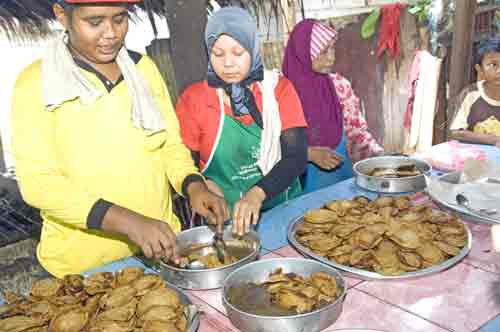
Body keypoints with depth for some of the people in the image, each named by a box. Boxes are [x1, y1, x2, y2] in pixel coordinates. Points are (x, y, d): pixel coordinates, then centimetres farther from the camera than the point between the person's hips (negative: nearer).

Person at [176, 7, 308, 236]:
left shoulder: (278, 88, 0)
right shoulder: (193, 99, -1)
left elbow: (296, 157, -8)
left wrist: (257, 193, -24)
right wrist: (204, 187, -18)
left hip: (282, 208, 1)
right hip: (222, 218, 0)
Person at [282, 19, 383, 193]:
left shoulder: (339, 84, 2)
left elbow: (357, 129, 8)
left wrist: (379, 156, -6)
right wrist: (310, 154, -19)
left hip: (341, 172, 3)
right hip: (304, 180, -3)